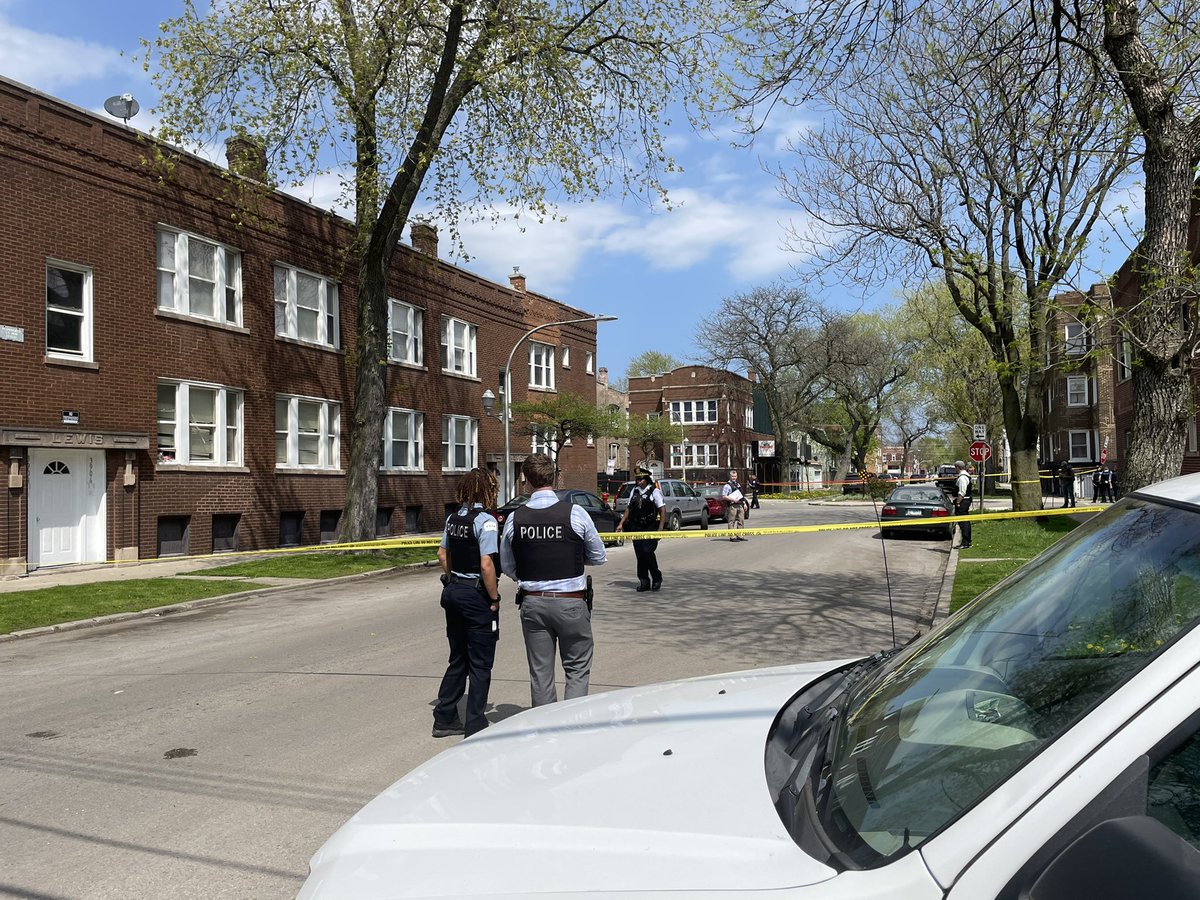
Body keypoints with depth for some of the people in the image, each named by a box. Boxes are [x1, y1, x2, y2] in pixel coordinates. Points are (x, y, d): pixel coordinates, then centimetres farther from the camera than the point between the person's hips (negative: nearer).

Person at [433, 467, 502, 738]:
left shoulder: (453, 518, 6)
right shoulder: (485, 520, -17)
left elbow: (443, 554, 14)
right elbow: (486, 565, -23)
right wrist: (494, 598, -13)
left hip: (453, 591, 8)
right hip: (477, 596, -8)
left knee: (458, 658, 19)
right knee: (480, 663, 4)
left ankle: (444, 719, 26)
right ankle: (475, 726, 11)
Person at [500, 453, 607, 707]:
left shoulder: (515, 518, -3)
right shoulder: (575, 513, -9)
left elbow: (507, 566, 6)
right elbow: (598, 557, 2)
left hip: (532, 602, 2)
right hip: (571, 602, -2)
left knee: (540, 672, 12)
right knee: (577, 669, 9)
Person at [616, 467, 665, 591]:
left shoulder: (654, 491, -4)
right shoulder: (635, 491, 13)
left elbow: (662, 510, -6)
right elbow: (629, 508, 19)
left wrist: (660, 528, -13)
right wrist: (621, 523, 12)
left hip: (650, 528, -5)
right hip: (636, 527, 5)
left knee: (648, 552, -14)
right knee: (640, 554, 4)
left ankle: (657, 578, 6)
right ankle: (644, 581, 13)